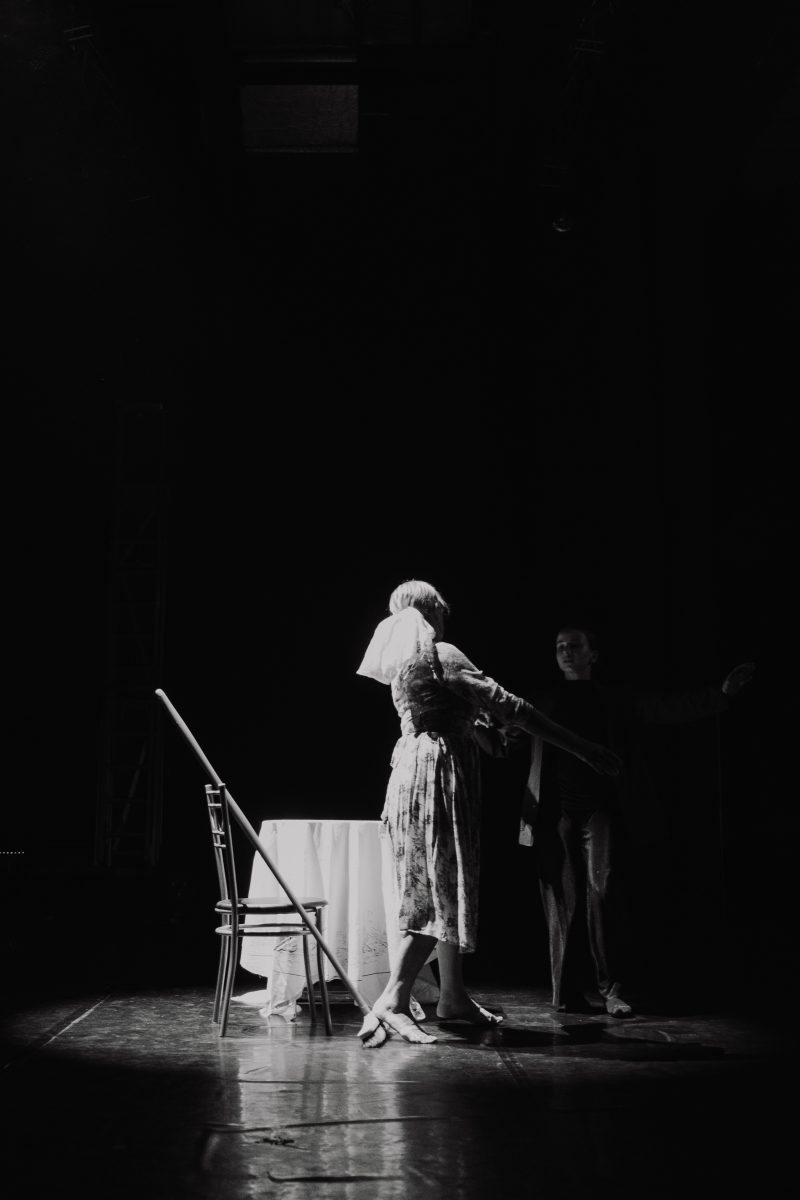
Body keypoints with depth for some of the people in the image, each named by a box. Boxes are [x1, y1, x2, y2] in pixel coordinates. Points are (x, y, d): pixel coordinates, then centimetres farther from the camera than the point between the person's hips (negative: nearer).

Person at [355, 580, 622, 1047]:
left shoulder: (400, 661, 14)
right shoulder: (441, 655, -12)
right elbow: (508, 707, -17)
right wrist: (583, 748, -17)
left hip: (412, 770, 9)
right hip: (441, 772, -9)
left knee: (445, 887, 13)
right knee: (441, 889, -7)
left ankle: (453, 996, 19)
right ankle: (394, 998, -12)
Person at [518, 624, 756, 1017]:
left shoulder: (616, 701, 13)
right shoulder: (542, 705, 16)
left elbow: (669, 708, 3)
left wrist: (721, 693, -10)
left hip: (599, 809, -1)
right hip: (554, 813, 1)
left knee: (603, 892, -13)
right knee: (562, 901, 0)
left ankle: (613, 989, -3)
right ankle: (567, 993, 7)